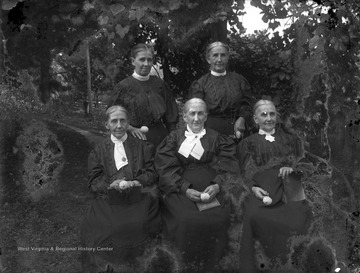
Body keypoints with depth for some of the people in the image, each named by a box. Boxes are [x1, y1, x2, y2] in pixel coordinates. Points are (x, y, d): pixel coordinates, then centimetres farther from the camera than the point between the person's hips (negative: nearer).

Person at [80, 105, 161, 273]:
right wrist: (112, 185, -11)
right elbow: (93, 182, 10)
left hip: (138, 196, 0)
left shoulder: (143, 147, 19)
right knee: (104, 226, -29)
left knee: (138, 224, -31)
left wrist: (133, 183, -9)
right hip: (109, 199, 1)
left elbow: (152, 174, 10)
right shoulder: (98, 150, 20)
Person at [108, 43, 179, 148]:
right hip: (135, 139, -3)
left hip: (160, 137, 3)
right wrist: (130, 128, -15)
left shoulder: (159, 83, 5)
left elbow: (169, 115, 10)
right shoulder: (124, 86, -6)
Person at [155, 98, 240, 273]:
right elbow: (167, 170, 2)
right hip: (180, 188, -1)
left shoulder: (217, 139, 17)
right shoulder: (173, 138, 14)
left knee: (218, 217, -25)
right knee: (188, 219, -27)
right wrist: (186, 188, -14)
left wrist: (217, 185, -16)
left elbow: (226, 168, 5)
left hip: (211, 188, 1)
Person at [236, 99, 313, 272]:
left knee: (298, 217, -29)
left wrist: (292, 168, -4)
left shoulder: (290, 140, 26)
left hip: (288, 187, 2)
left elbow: (304, 164, 18)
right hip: (261, 189, -1)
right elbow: (245, 172, 10)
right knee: (255, 216, -31)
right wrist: (253, 187, -10)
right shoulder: (248, 143, 20)